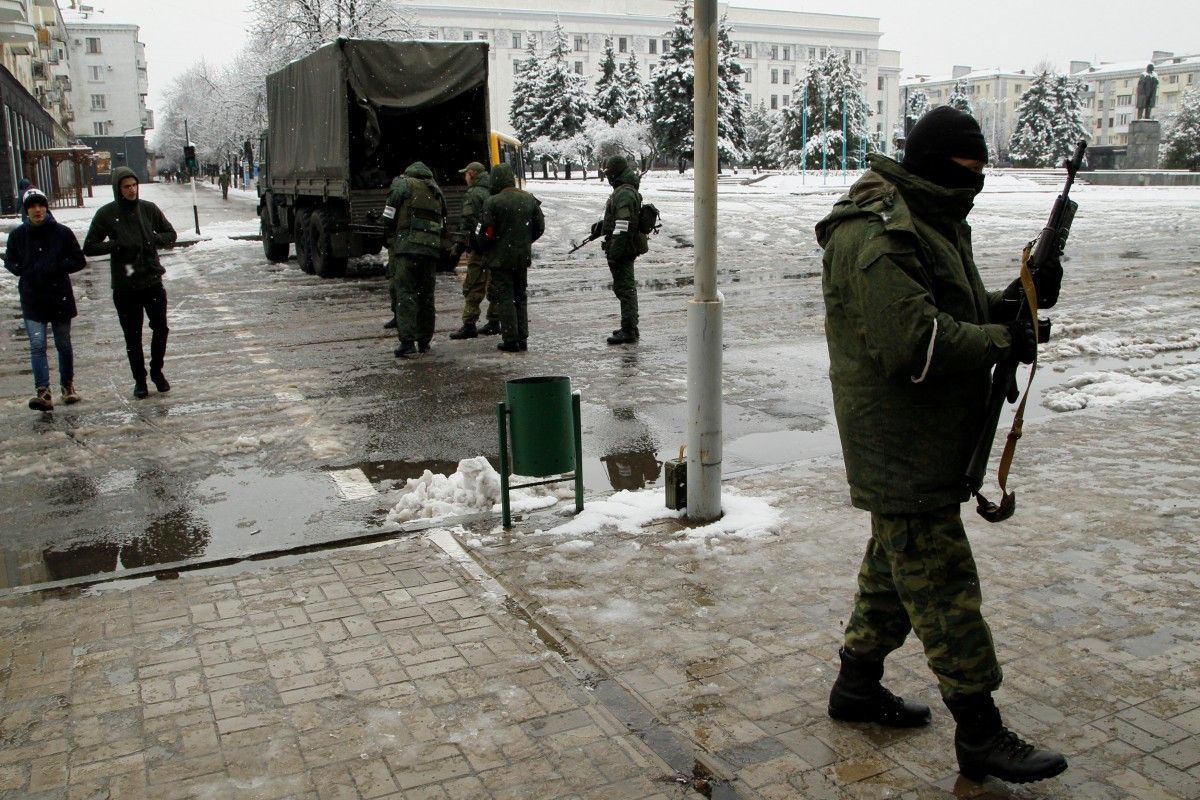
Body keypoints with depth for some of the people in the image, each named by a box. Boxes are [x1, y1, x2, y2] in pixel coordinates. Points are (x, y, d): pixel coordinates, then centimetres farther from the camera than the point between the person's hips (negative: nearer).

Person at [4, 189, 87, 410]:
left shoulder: (62, 232, -3)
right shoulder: (18, 235, 1)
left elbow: (80, 260, 0)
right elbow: (9, 261, 13)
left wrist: (56, 268, -15)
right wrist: (26, 272, -7)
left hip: (60, 297, 0)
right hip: (32, 300, 0)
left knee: (63, 345, 13)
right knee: (37, 346, -10)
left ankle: (68, 385, 30)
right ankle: (43, 392, -14)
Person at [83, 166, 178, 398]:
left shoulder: (149, 209, 2)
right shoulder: (106, 214, -3)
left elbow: (171, 235, 11)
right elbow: (89, 247, -1)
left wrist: (155, 239, -10)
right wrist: (117, 244, -16)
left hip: (153, 281, 1)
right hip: (125, 286, -1)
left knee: (161, 328, 0)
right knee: (132, 337, 6)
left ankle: (156, 370, 22)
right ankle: (139, 379, 20)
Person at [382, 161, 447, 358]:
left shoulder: (402, 185, 6)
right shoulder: (437, 192, 21)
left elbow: (389, 217, 1)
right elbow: (443, 225, 20)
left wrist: (389, 235, 18)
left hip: (406, 247, -5)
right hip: (431, 249, 5)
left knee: (405, 294, -6)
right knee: (426, 295, 13)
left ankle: (407, 341, -15)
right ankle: (424, 341, 17)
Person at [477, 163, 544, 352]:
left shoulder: (493, 202, -16)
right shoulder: (529, 200, 4)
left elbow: (486, 232, -14)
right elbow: (540, 227, 10)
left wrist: (482, 249, 6)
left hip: (500, 258, -5)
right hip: (522, 257, 6)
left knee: (505, 298, 0)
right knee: (520, 297, 15)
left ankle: (511, 341, -2)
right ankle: (523, 340, 17)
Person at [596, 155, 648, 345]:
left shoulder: (624, 193, -18)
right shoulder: (629, 191, 16)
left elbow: (623, 226, -24)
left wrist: (614, 252, -24)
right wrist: (601, 225, 21)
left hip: (622, 248, -11)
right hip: (629, 248, 11)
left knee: (624, 288, -8)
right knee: (627, 288, 17)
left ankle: (628, 331, -6)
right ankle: (630, 327, 26)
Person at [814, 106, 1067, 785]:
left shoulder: (936, 222, 15)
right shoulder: (878, 235, -19)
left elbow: (958, 312, 19)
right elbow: (916, 343, -27)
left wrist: (1009, 304, 0)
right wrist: (1003, 340, -16)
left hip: (931, 439, 11)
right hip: (900, 443, -11)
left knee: (898, 560, 19)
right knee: (943, 579, -5)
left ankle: (858, 685, 35)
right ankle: (981, 735, 6)